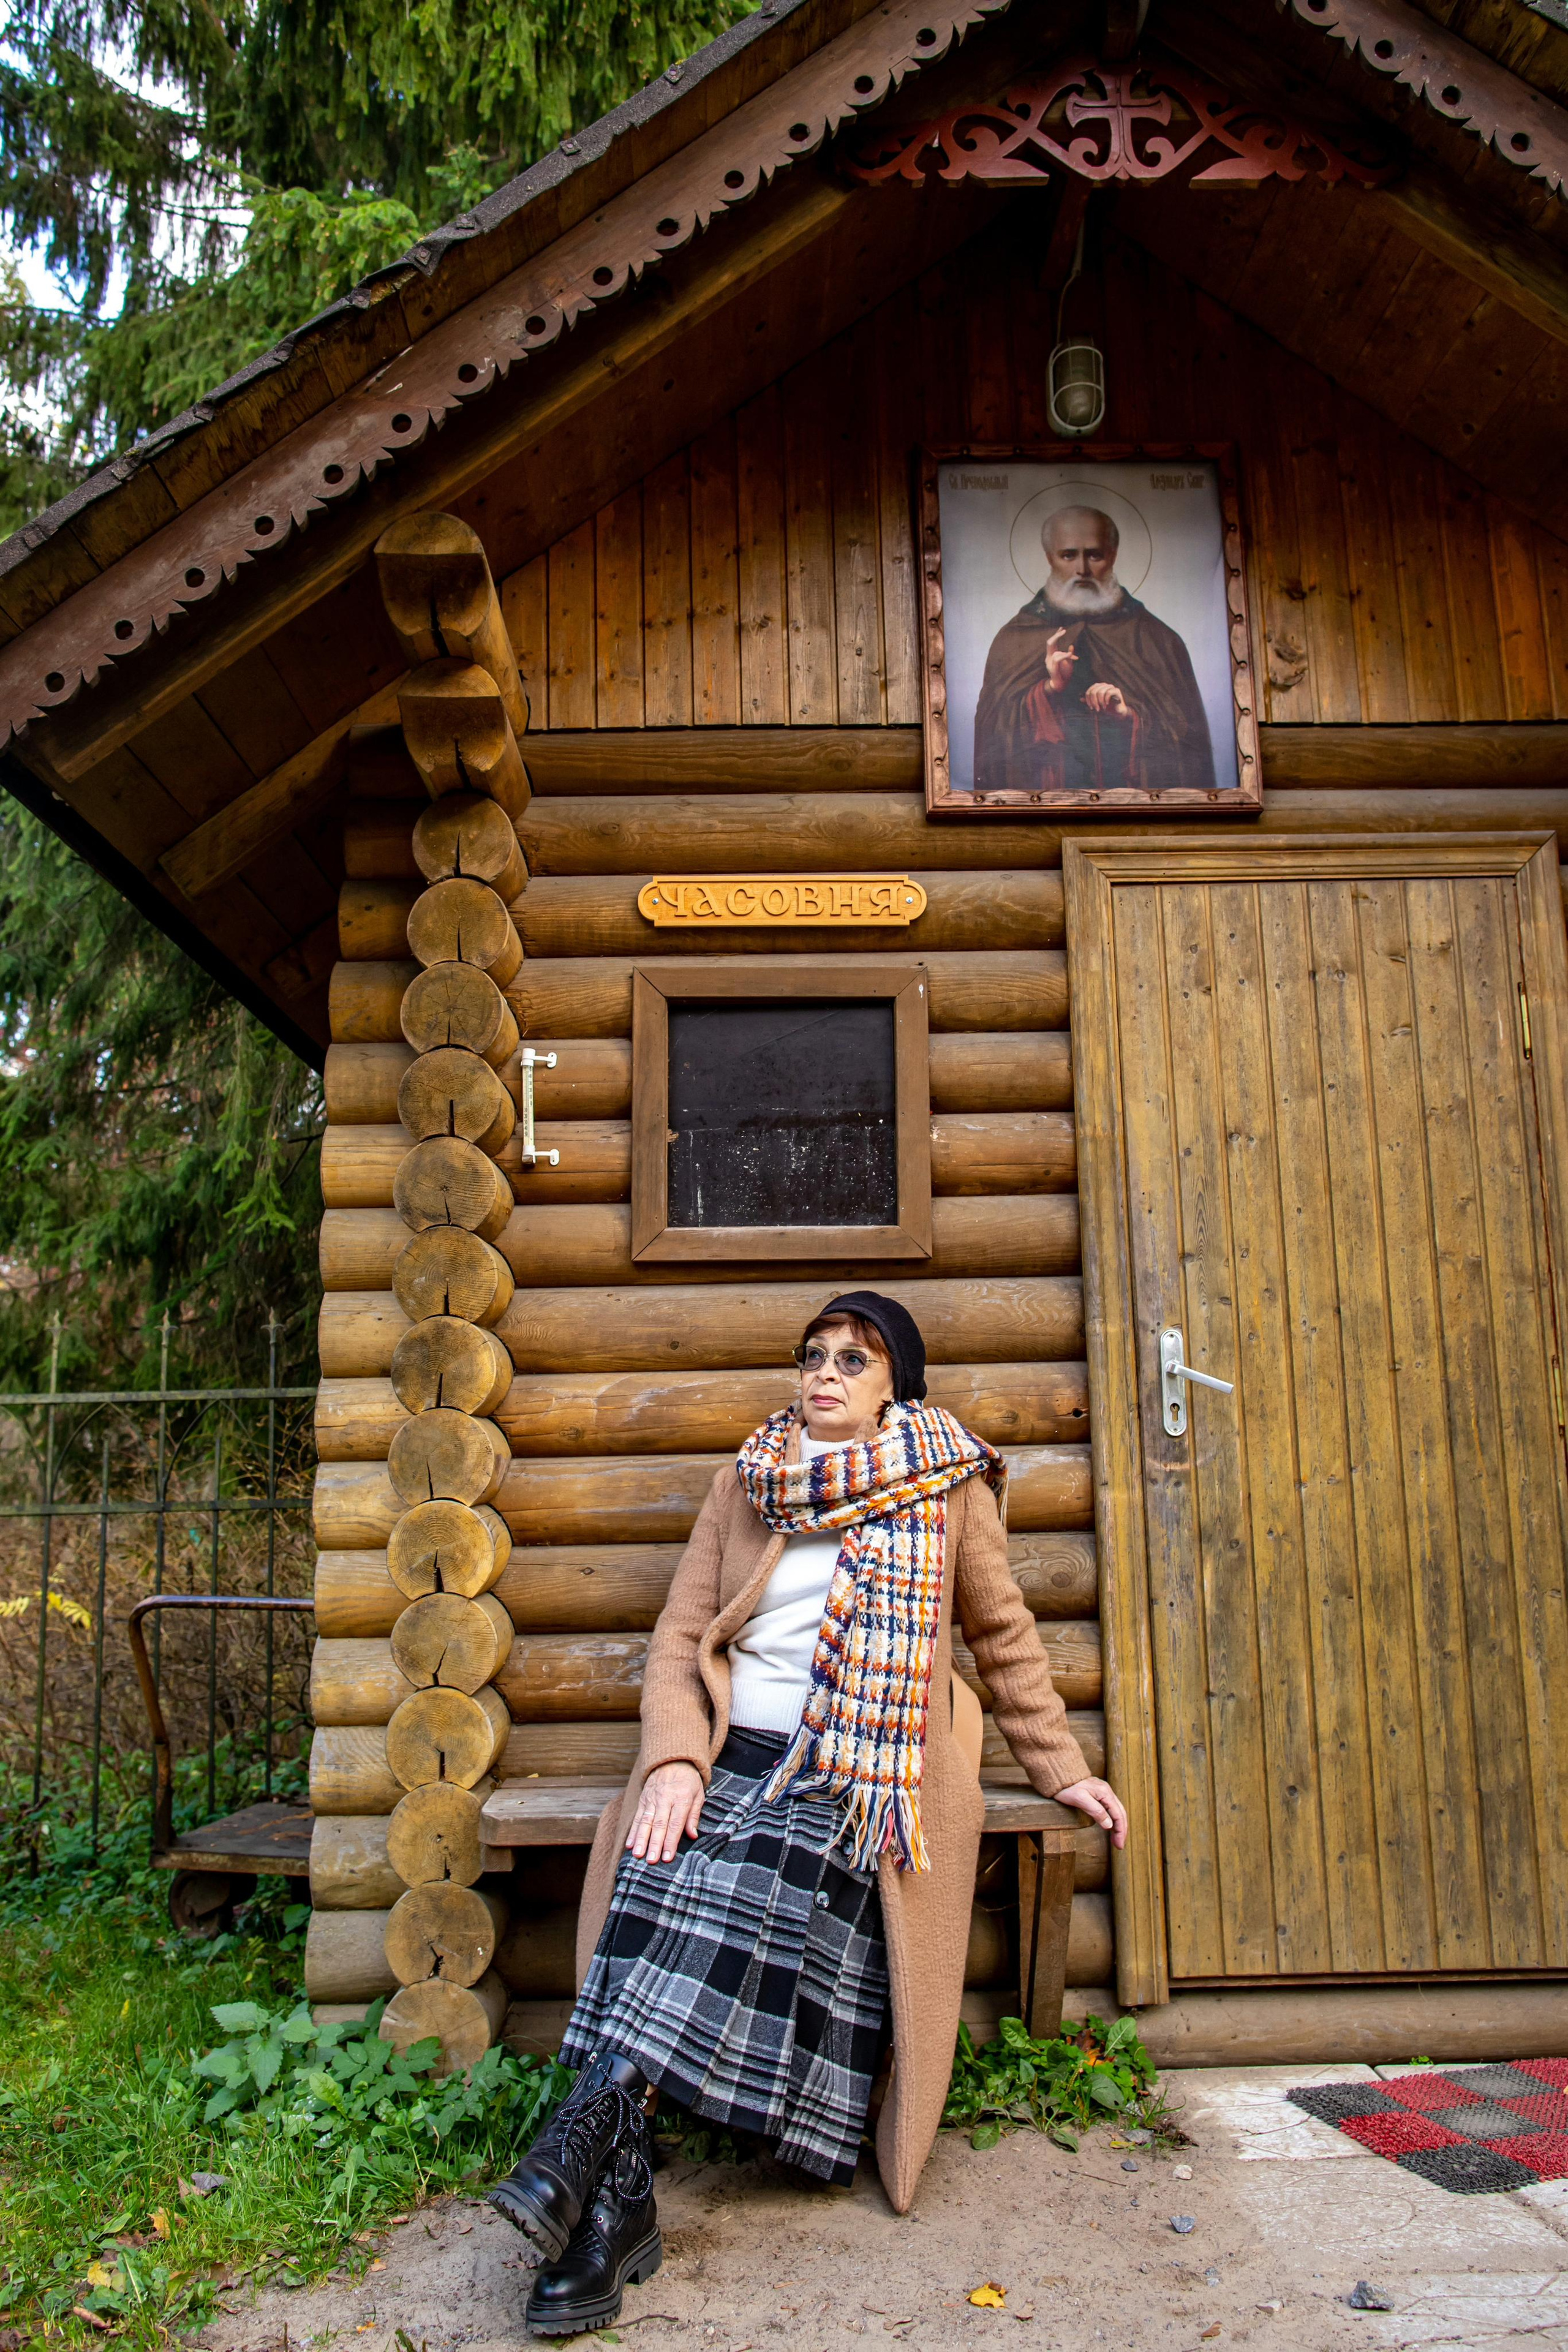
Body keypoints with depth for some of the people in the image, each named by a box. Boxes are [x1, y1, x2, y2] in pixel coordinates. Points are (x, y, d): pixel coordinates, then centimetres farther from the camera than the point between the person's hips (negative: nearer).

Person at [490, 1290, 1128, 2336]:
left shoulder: (947, 1485, 9)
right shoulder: (745, 1485, 13)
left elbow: (1004, 1636, 19)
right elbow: (679, 1637, 7)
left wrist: (1063, 1768, 17)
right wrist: (675, 1760, -10)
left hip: (865, 1777, -2)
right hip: (734, 1755, 2)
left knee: (763, 1877, -33)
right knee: (656, 1870, -28)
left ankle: (597, 2117, -35)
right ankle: (618, 2201, -29)